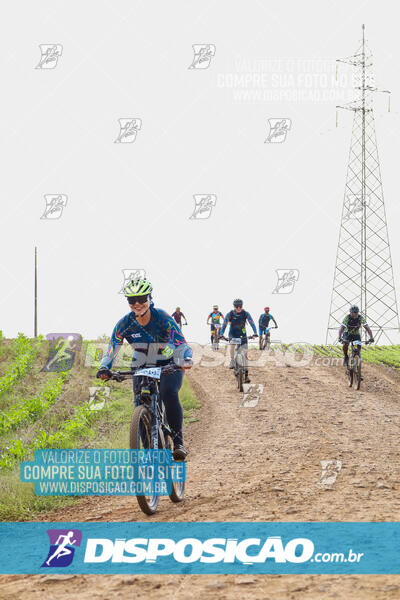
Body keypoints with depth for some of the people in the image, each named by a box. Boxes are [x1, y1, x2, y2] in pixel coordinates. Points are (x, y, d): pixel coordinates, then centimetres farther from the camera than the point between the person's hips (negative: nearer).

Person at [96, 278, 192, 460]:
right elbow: (111, 351, -15)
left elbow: (182, 344, -27)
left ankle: (178, 443, -25)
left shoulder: (162, 318, -23)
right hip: (142, 367, 3)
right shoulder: (125, 323, -16)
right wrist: (104, 368, -37)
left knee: (169, 393, -30)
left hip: (169, 365, -3)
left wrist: (186, 359, -49)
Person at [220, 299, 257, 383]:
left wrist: (255, 333, -31)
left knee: (245, 353, -10)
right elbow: (224, 325, -16)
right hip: (232, 334, 0)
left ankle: (246, 375, -7)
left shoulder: (245, 313, -14)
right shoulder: (230, 314, -16)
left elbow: (252, 323, -16)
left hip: (242, 335, 1)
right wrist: (221, 334, -30)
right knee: (232, 343, -36)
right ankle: (232, 361, -23)